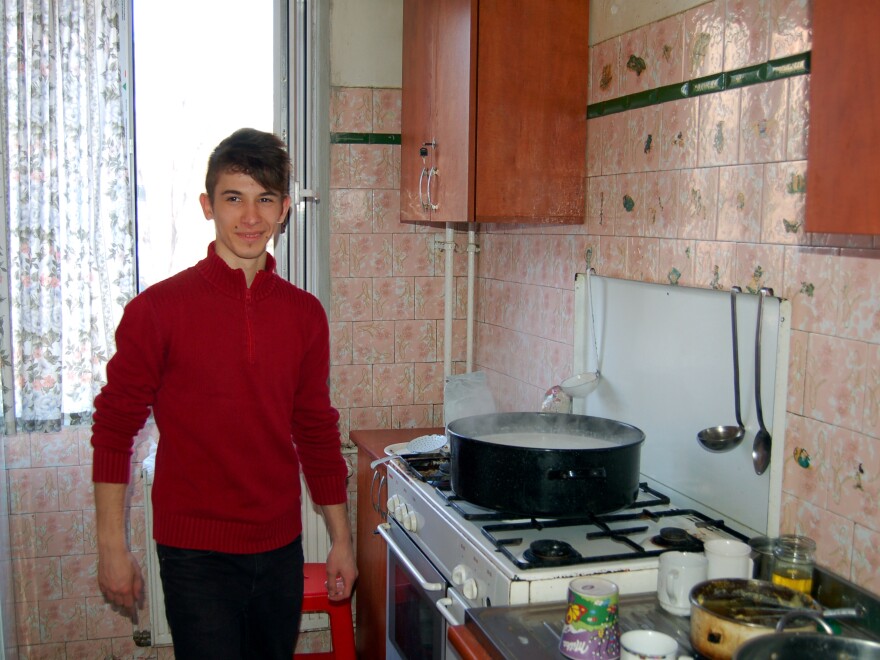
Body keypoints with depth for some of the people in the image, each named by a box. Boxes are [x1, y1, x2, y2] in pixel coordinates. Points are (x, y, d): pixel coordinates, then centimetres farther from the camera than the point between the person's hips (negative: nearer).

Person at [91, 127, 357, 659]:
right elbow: (114, 429, -4)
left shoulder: (305, 313, 3)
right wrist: (112, 548, -4)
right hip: (196, 554, -4)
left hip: (281, 549, 4)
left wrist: (341, 540, 11)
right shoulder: (158, 309, -9)